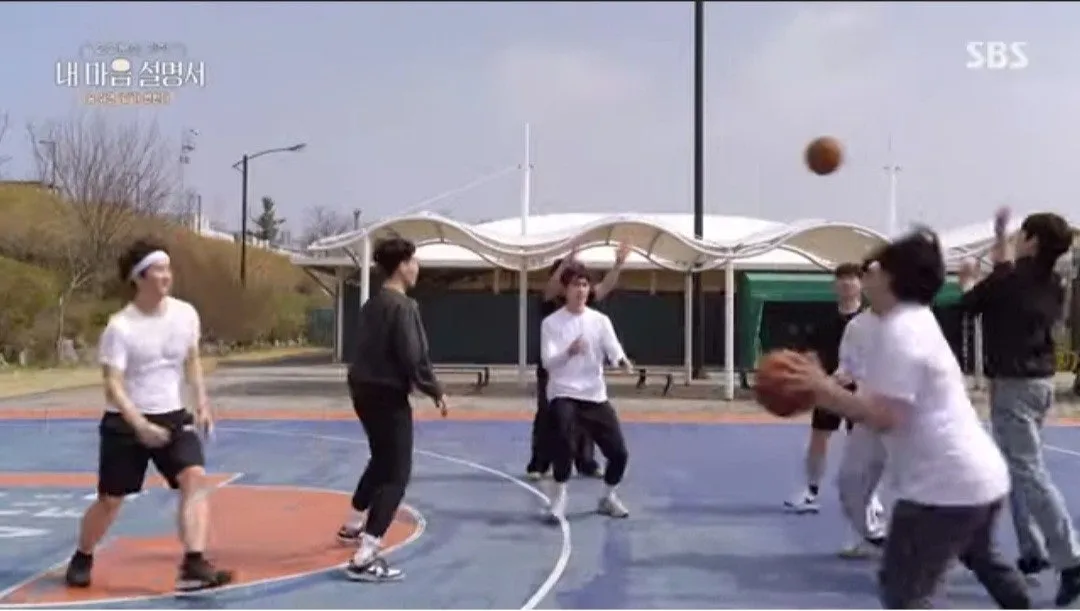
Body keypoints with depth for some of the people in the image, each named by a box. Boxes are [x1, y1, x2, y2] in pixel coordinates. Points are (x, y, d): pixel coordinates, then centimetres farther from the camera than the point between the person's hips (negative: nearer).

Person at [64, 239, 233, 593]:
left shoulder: (186, 314, -2)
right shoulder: (120, 326, -17)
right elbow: (112, 385, -19)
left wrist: (202, 403, 5)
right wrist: (140, 425, -31)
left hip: (172, 417, 4)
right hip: (125, 423, -3)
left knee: (195, 478, -19)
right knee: (110, 499, 7)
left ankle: (193, 566, -20)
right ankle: (82, 559, 35)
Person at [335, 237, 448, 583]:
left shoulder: (373, 304, 11)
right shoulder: (402, 306, -17)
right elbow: (413, 357, -20)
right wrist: (435, 391, -8)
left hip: (365, 390, 10)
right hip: (388, 394, -10)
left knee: (382, 461, 29)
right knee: (396, 474, -7)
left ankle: (353, 526, 47)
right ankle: (365, 558, -14)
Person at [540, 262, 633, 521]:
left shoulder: (600, 320, 5)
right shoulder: (551, 323, -4)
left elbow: (614, 350, -7)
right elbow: (547, 362, -14)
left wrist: (623, 361, -32)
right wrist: (570, 351, -35)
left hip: (595, 396, 4)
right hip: (563, 394, -3)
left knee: (619, 452, 0)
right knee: (563, 441, -28)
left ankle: (609, 497, 28)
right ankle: (559, 496, -5)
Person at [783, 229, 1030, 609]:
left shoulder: (897, 330, -16)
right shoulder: (917, 321, 16)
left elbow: (884, 416, -24)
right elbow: (890, 404, 16)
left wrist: (823, 388, -20)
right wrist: (827, 390, 6)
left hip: (945, 487, -11)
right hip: (982, 476, 11)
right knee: (981, 558, 35)